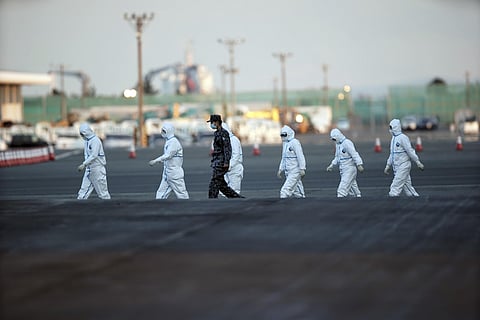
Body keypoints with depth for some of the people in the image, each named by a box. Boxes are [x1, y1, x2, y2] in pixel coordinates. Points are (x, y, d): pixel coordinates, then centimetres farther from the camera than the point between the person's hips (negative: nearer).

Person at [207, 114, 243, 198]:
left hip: (221, 162, -10)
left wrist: (226, 162, -23)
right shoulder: (216, 133, 18)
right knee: (222, 185, 9)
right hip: (217, 162, 10)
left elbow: (227, 148, -17)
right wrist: (213, 163, 23)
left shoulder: (223, 133, -11)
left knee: (213, 184, -10)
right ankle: (238, 198, 14)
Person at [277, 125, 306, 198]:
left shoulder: (295, 143, -12)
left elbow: (300, 156, -16)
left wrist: (302, 169, -19)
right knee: (297, 190, 10)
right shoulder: (285, 143, 16)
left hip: (295, 171, -9)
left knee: (286, 189, -15)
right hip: (288, 171, 9)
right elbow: (283, 158, 23)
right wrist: (280, 169, 19)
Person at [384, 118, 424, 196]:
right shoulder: (393, 138, 15)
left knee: (396, 185, -13)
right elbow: (392, 153, 22)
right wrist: (388, 165, 20)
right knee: (406, 185, 10)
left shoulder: (402, 137, -12)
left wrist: (418, 162, -14)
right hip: (396, 166, 9)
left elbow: (410, 150, -14)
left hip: (403, 165, -9)